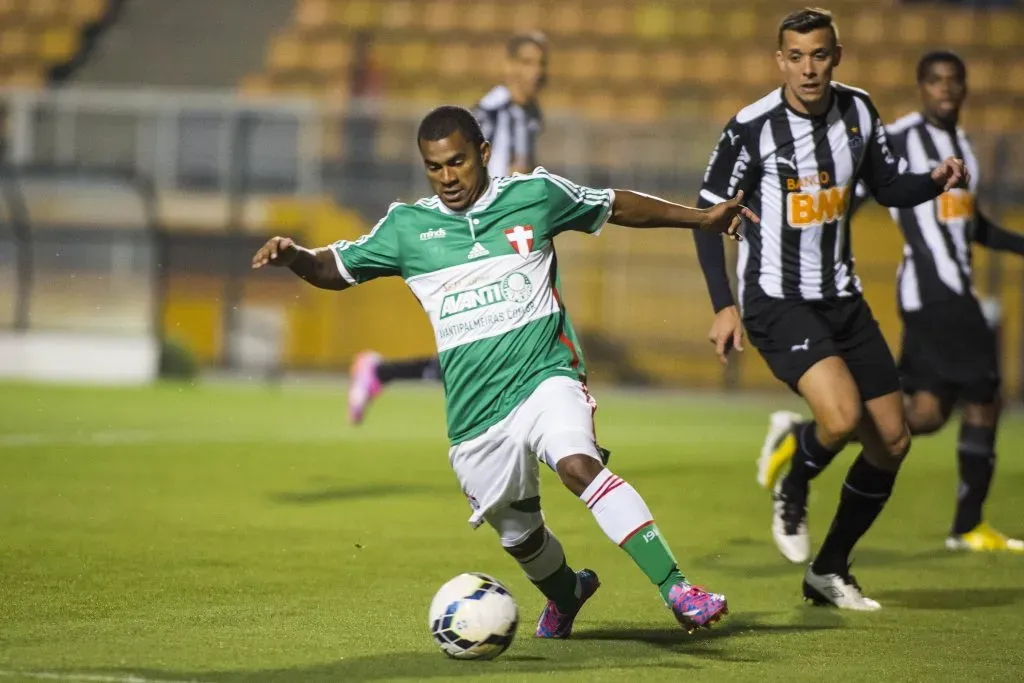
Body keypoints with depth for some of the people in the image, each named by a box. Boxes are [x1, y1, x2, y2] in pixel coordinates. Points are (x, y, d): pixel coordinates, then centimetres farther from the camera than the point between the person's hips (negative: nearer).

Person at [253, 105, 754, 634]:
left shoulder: (536, 195, 1)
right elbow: (334, 269, 12)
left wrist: (699, 218, 17)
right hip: (475, 413, 3)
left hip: (546, 376, -3)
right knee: (519, 535, 15)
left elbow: (617, 206, 15)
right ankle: (566, 593, 50)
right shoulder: (407, 227, 3)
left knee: (578, 465, -32)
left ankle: (675, 588, -36)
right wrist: (293, 255, -10)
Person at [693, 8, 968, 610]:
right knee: (842, 417, -28)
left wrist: (936, 181, -7)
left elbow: (888, 187, 14)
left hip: (842, 299, 6)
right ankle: (793, 490, 6)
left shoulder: (857, 111, 2)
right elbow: (709, 214, -6)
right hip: (777, 301, -6)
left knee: (893, 441, 5)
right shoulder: (752, 128, -14)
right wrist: (724, 305, -12)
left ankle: (830, 570, 21)